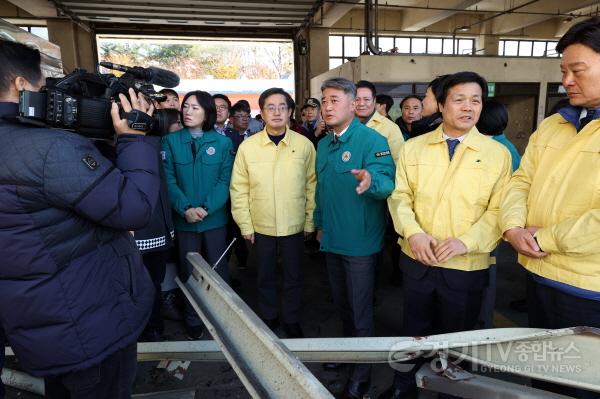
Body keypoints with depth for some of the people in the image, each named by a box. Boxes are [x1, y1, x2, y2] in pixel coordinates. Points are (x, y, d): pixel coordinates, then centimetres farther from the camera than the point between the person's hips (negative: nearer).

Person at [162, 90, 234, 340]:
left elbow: (225, 181, -6)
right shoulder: (170, 141, 0)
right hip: (183, 220, 1)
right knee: (189, 272, 12)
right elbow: (168, 179, -5)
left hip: (215, 218, 0)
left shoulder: (222, 142, -1)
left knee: (218, 271, 10)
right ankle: (192, 321, 30)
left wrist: (206, 208, -18)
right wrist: (185, 208, -19)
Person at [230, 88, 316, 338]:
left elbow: (312, 185, 0)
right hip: (261, 227, 1)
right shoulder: (247, 146, -5)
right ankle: (268, 318, 39)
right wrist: (246, 225, -2)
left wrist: (310, 222, 1)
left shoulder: (304, 145, -5)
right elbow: (239, 190, -1)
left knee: (293, 277, 14)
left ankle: (292, 321, 36)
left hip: (295, 226, 0)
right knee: (265, 276, 17)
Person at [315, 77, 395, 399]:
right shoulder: (324, 144, 10)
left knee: (360, 311, 5)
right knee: (342, 304, 22)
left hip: (359, 241, -7)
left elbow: (388, 183, -25)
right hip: (331, 238, 7)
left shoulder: (372, 140, -13)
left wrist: (371, 180, -46)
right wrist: (319, 224, 20)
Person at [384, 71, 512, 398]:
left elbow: (499, 210, -6)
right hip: (417, 260, 2)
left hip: (467, 266, -1)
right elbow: (400, 196, 0)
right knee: (414, 330, 19)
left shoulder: (497, 153, -2)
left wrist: (466, 241, -20)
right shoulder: (413, 147, 2)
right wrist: (413, 232, -16)